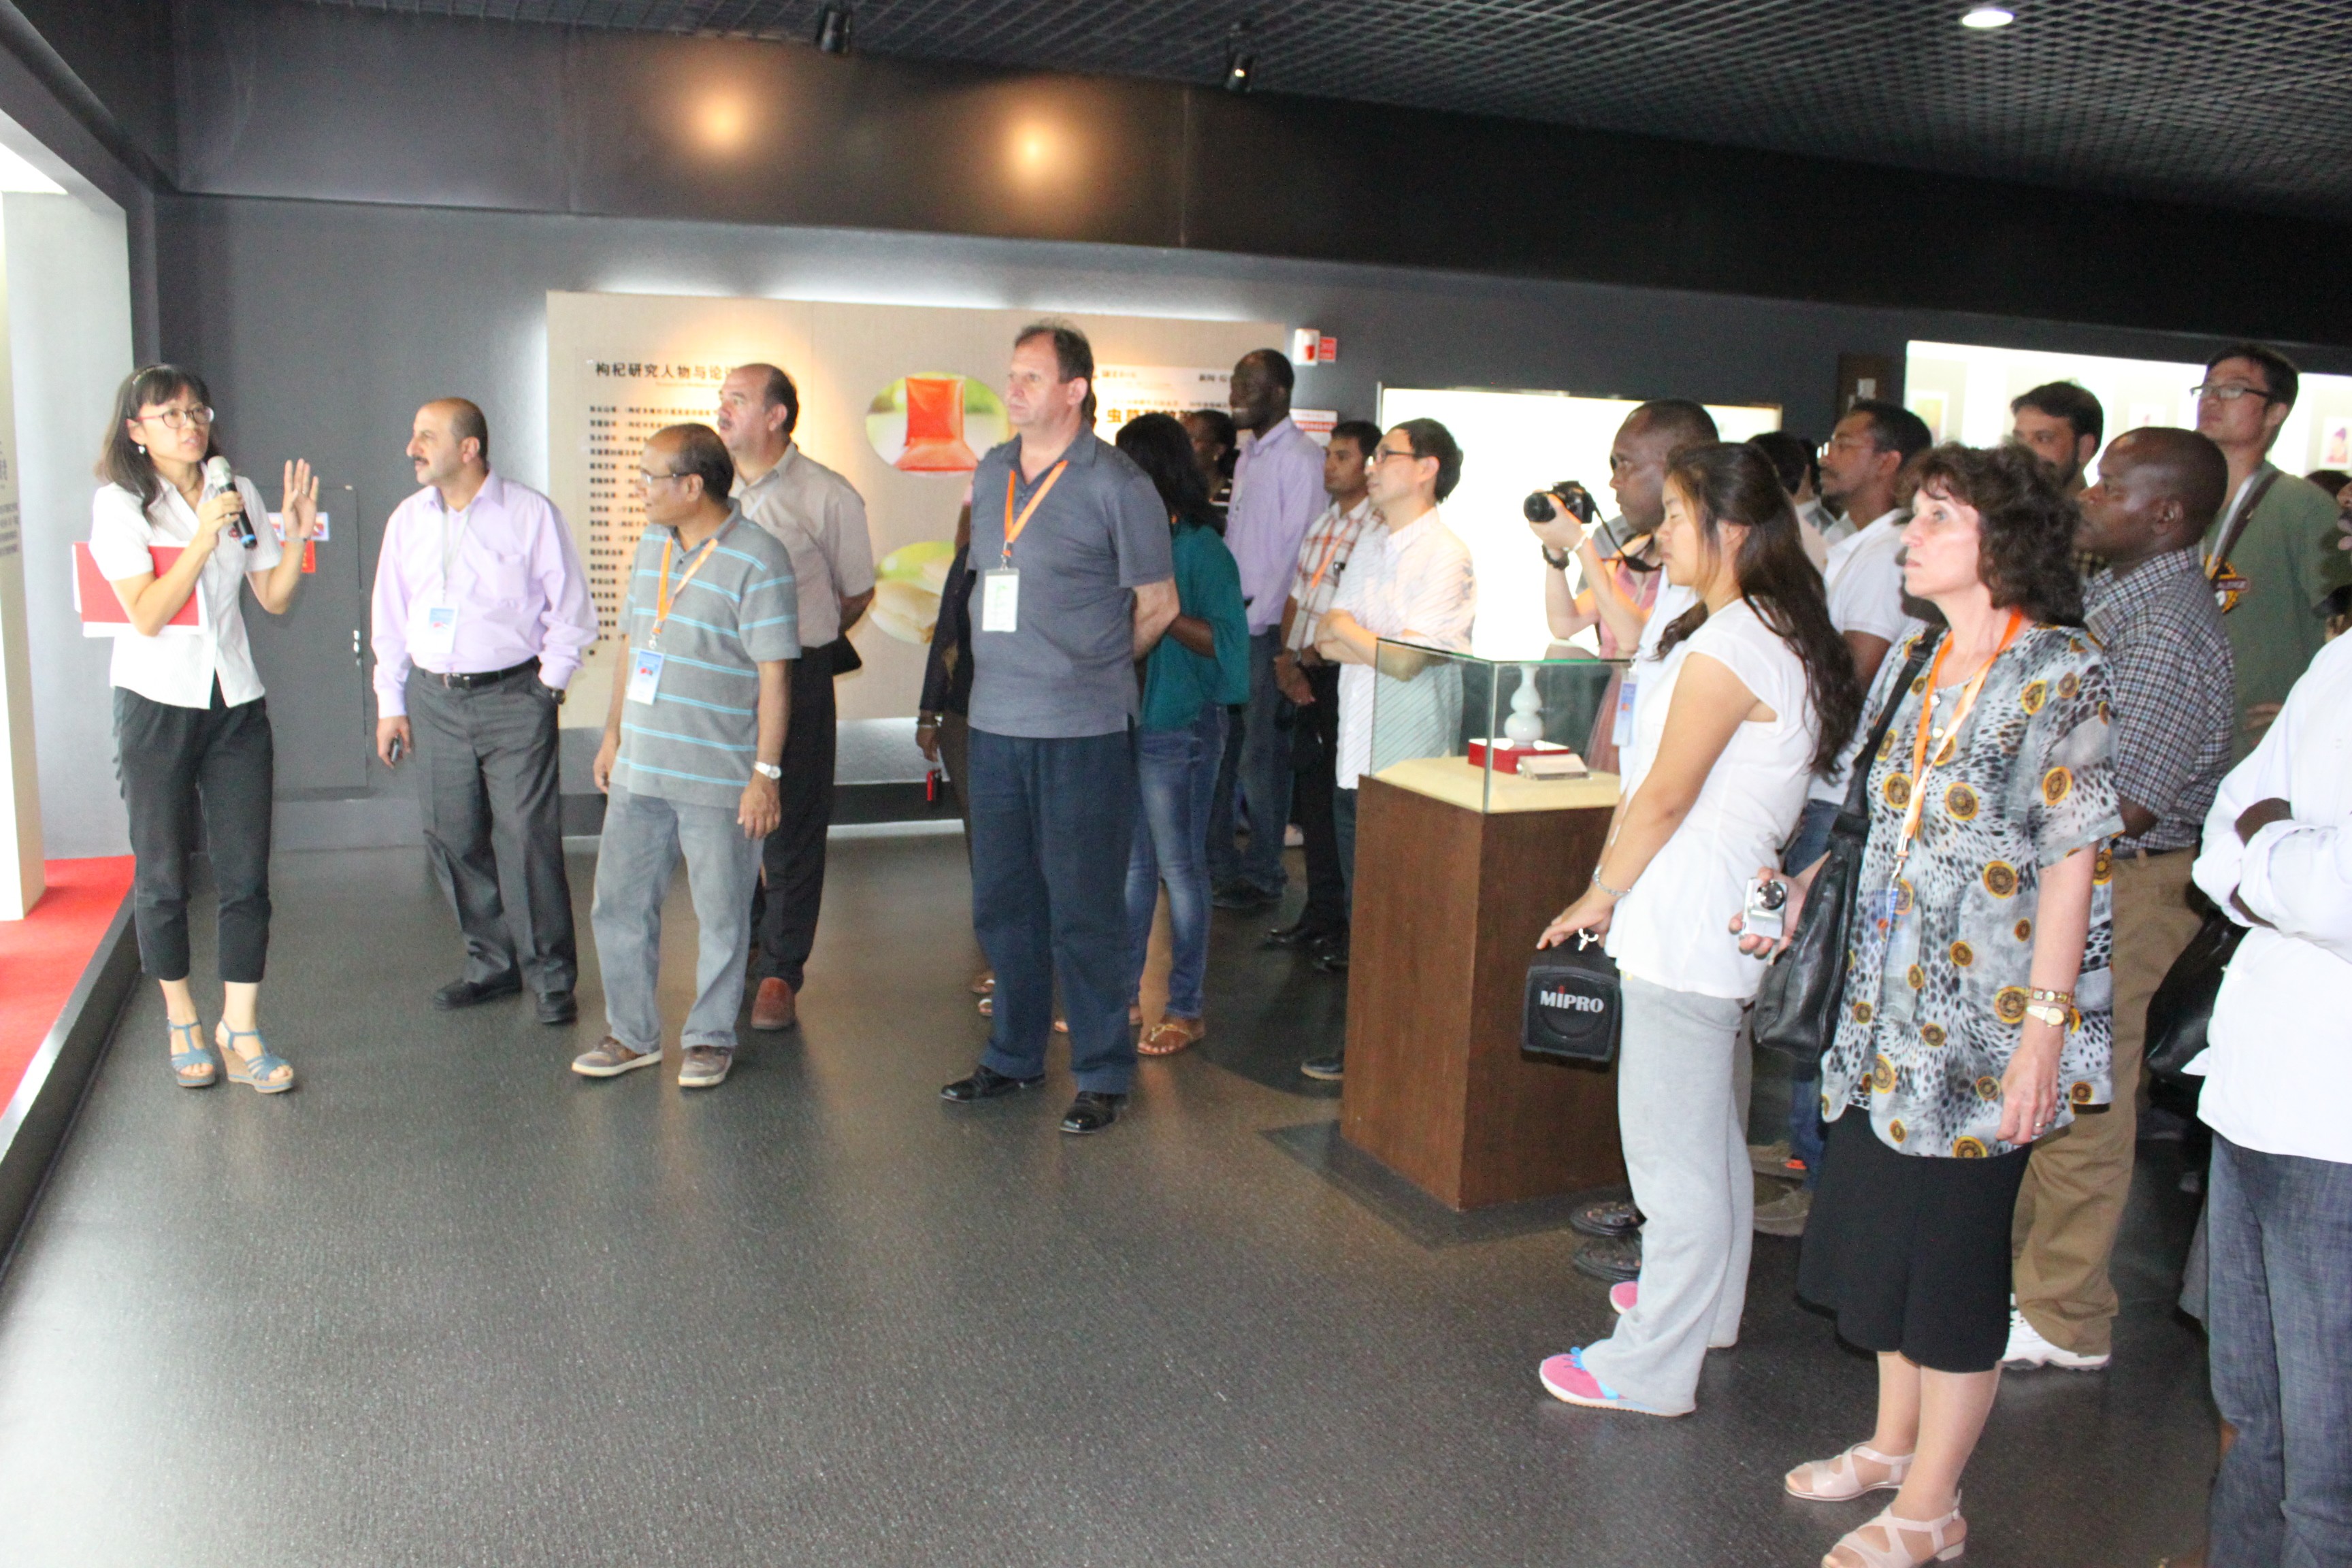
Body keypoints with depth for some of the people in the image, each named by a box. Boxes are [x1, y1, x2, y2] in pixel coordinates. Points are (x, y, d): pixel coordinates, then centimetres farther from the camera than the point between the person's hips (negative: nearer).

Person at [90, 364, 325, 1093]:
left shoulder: (239, 495, 8)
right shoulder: (119, 504, -4)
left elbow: (275, 599, 8)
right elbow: (148, 614, -13)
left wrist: (296, 538, -8)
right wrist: (204, 537, -20)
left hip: (235, 702, 3)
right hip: (157, 704, -3)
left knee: (245, 875, 0)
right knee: (162, 876, 6)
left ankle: (241, 1029, 8)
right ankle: (182, 1023, 23)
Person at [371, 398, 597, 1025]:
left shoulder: (530, 514, -3)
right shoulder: (408, 520, 11)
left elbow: (571, 612, 0)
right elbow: (389, 616, 16)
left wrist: (546, 684, -5)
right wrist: (390, 704, 13)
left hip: (512, 696, -5)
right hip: (433, 698, 5)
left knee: (528, 838, -7)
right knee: (451, 838, 7)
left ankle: (551, 975, 5)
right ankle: (492, 962, 23)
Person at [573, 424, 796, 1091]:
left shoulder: (758, 560, -12)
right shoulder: (651, 544, 11)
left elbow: (774, 674, -13)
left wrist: (766, 772, -15)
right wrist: (612, 736, 18)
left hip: (719, 781, -7)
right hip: (638, 772, 7)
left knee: (721, 915, 5)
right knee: (619, 905, 11)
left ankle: (710, 1037, 22)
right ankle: (632, 1034, 26)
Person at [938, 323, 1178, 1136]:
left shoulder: (1116, 483, -7)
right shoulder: (990, 473, 12)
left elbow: (1158, 606, 0)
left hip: (1082, 731, -6)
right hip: (995, 723, 6)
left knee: (1084, 910, 0)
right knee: (1001, 902, 14)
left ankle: (1104, 1076, 15)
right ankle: (1014, 1057, 30)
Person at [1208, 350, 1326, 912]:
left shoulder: (1300, 458, -9)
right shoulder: (1248, 455, 17)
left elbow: (1296, 549, -14)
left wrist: (1256, 618, -15)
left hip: (1266, 624, -8)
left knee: (1262, 755, -2)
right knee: (1220, 746, 11)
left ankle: (1264, 874, 10)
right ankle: (1218, 861, 22)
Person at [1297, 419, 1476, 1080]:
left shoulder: (1445, 555, -11)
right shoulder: (1372, 543, 14)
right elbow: (1329, 639, 13)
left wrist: (1348, 633, -5)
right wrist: (1373, 647, -8)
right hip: (1356, 751, 8)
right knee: (1364, 901, 14)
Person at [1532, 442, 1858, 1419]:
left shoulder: (1728, 648, -20)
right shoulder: (1783, 633, 12)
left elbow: (1666, 796, -16)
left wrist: (1601, 895, -5)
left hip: (1686, 927, -11)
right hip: (1726, 919, 11)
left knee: (1672, 1144, -2)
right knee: (1711, 1131, 23)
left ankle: (1653, 1368, 8)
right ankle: (1704, 1301, 40)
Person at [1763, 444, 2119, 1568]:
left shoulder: (2061, 673, -12)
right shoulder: (1917, 660, 10)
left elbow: (2074, 859, -16)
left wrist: (2043, 1023, -19)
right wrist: (1800, 889, 9)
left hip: (1984, 1014, -7)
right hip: (1888, 1004, 7)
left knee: (1953, 1245, 3)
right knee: (1877, 1222, 16)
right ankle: (1894, 1439, 37)